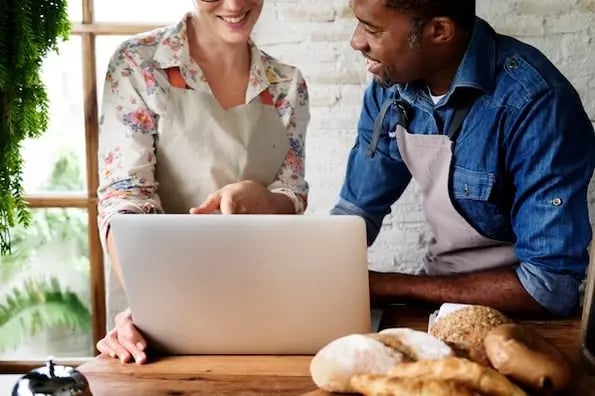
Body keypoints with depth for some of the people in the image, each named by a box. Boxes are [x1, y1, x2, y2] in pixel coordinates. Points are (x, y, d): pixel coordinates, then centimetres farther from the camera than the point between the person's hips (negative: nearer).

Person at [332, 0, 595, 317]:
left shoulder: (536, 104, -25)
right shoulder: (391, 84, -5)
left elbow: (551, 285, -26)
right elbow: (356, 210, 6)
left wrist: (393, 287, -21)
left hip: (519, 316, -6)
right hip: (439, 289, 7)